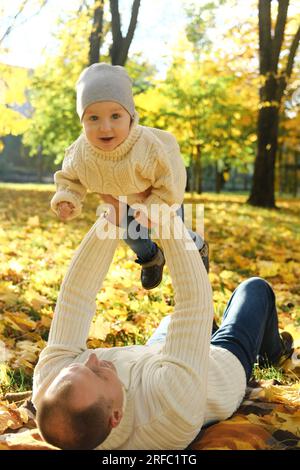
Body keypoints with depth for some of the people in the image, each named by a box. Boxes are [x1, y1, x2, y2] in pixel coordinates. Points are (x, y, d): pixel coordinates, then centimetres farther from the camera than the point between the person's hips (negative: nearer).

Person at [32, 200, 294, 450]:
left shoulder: (50, 384, -40)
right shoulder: (173, 403, -54)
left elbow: (75, 295, -34)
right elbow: (195, 302, -47)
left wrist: (112, 222, -37)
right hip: (224, 365, -3)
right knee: (255, 289, 20)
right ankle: (272, 349, 54)